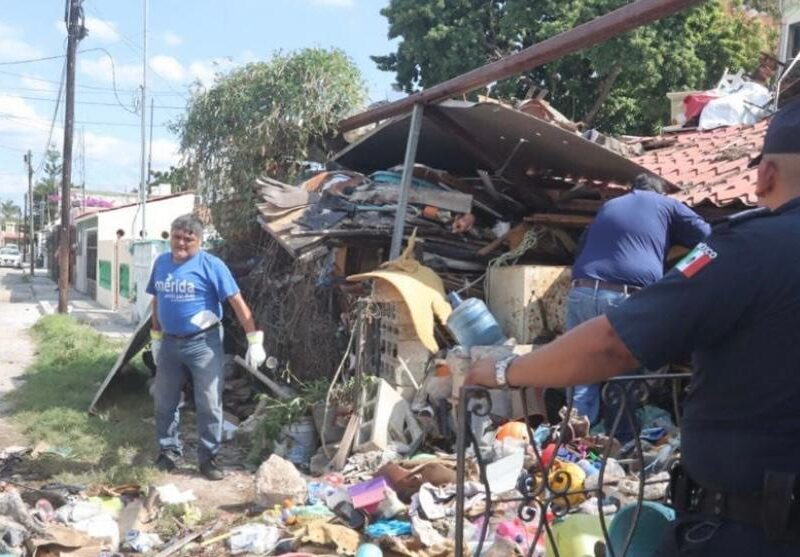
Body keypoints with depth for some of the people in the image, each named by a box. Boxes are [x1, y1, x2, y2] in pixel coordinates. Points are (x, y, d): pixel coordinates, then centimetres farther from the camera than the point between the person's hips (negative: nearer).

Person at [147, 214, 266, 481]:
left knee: (209, 405, 0)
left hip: (203, 343, -5)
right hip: (169, 343, 5)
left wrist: (254, 340, -19)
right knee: (164, 403, 13)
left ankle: (208, 457, 12)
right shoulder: (161, 262, 6)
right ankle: (168, 451, 29)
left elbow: (238, 303, -14)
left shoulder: (211, 265, -12)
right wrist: (155, 335, 18)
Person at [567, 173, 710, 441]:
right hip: (628, 298, -3)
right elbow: (708, 239, 20)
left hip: (582, 292, 3)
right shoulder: (667, 205, 18)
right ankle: (621, 445, 15)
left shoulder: (608, 206, 28)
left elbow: (582, 246, 35)